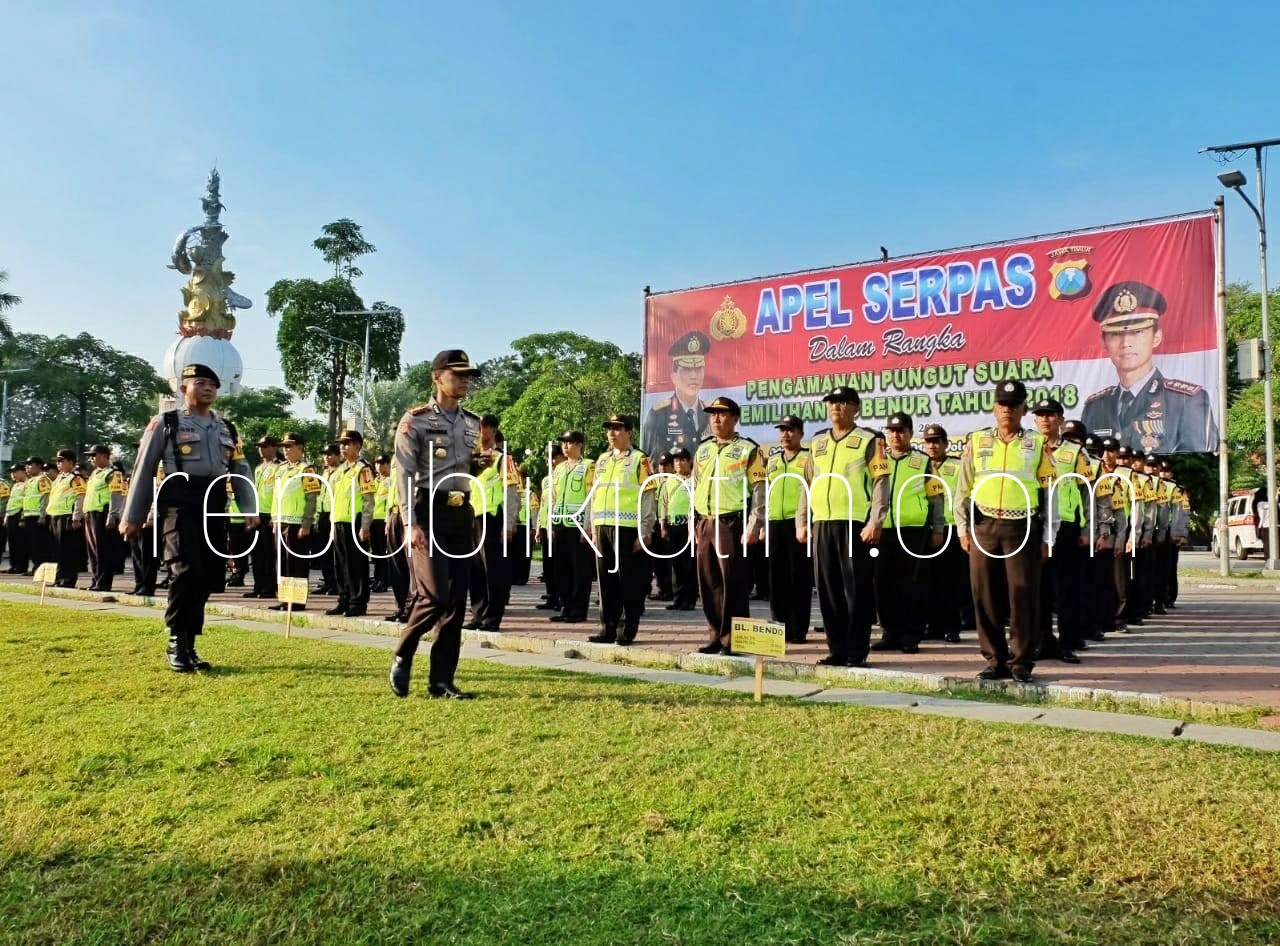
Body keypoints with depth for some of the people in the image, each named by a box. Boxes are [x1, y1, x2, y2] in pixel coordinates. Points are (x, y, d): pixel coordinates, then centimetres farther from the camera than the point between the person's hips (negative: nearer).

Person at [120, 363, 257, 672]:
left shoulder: (227, 429, 19)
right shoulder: (165, 423, 6)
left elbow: (241, 471, 14)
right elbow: (143, 470, 4)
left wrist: (250, 509, -1)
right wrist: (132, 516, 1)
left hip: (214, 510, 5)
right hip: (180, 507, -5)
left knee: (208, 578, 4)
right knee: (186, 572, -19)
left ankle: (188, 645, 17)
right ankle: (177, 643, -4)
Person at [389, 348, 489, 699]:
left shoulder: (473, 423, 13)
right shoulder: (415, 421, -5)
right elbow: (403, 474, -10)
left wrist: (481, 464, 0)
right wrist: (411, 523, -18)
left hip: (462, 514, 6)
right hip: (428, 512, -6)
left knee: (457, 599, 4)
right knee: (435, 595, -14)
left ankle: (441, 680, 13)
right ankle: (401, 658, 11)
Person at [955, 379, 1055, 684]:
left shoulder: (1038, 445, 5)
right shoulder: (976, 442, 9)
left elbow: (1049, 493, 4)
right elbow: (963, 490, 10)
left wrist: (1047, 538, 0)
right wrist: (963, 529, 3)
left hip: (1024, 528, -1)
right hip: (984, 527, 2)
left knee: (1023, 596, -2)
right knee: (986, 596, 3)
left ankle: (1021, 662, 8)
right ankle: (996, 661, 14)